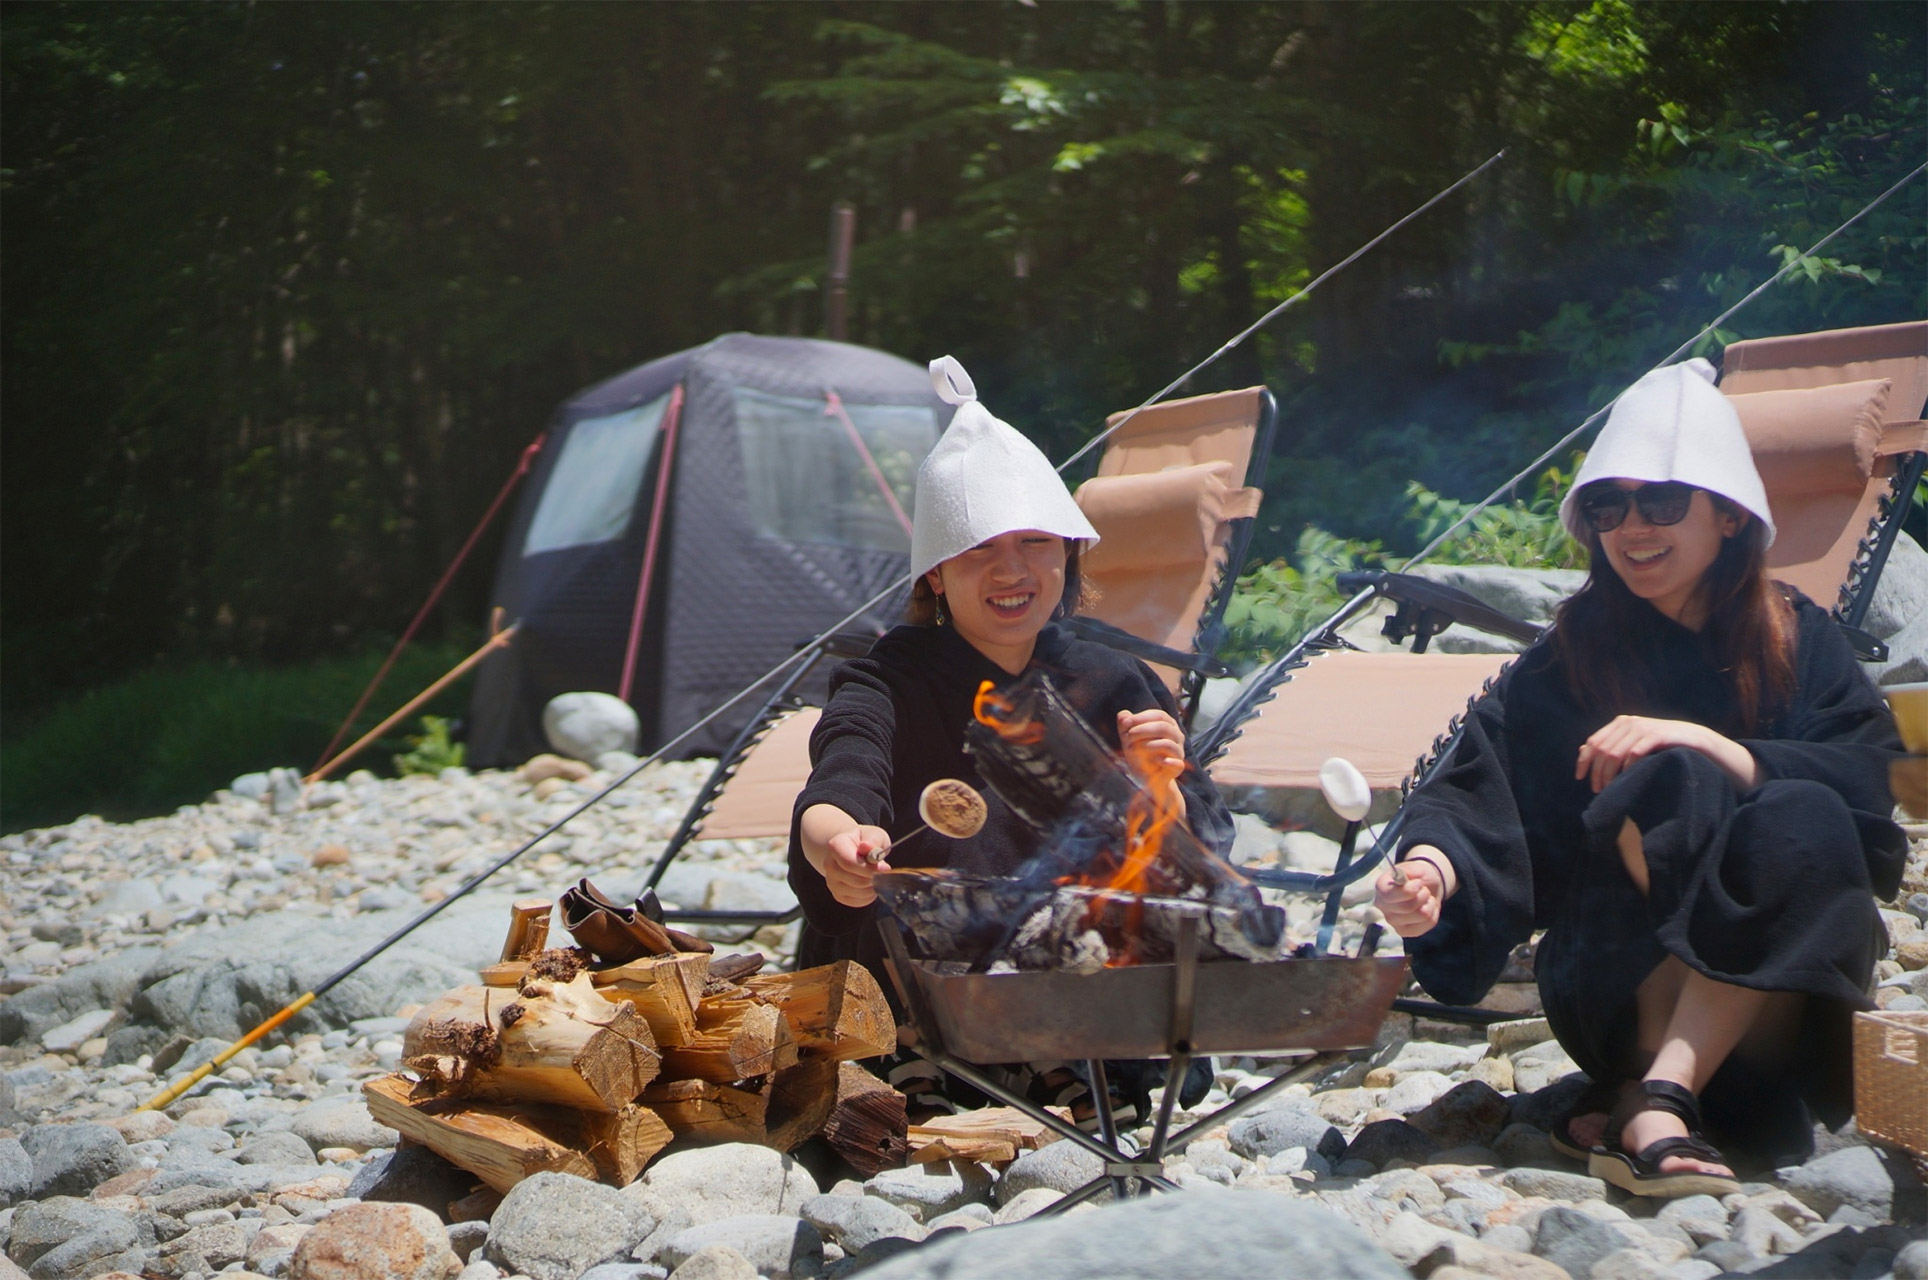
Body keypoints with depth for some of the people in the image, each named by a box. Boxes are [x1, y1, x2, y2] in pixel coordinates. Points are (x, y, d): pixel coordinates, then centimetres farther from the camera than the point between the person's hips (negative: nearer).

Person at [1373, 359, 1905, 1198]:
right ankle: (1650, 1087, -23)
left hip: (1778, 991, 1)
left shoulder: (1799, 641, 3)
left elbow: (1868, 783, -12)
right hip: (1618, 987, -1)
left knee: (1803, 818, -29)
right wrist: (1435, 865, -33)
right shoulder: (1568, 659, 1)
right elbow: (1480, 791, -11)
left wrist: (1706, 743, -23)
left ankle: (1655, 1101, -33)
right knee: (1669, 787, -27)